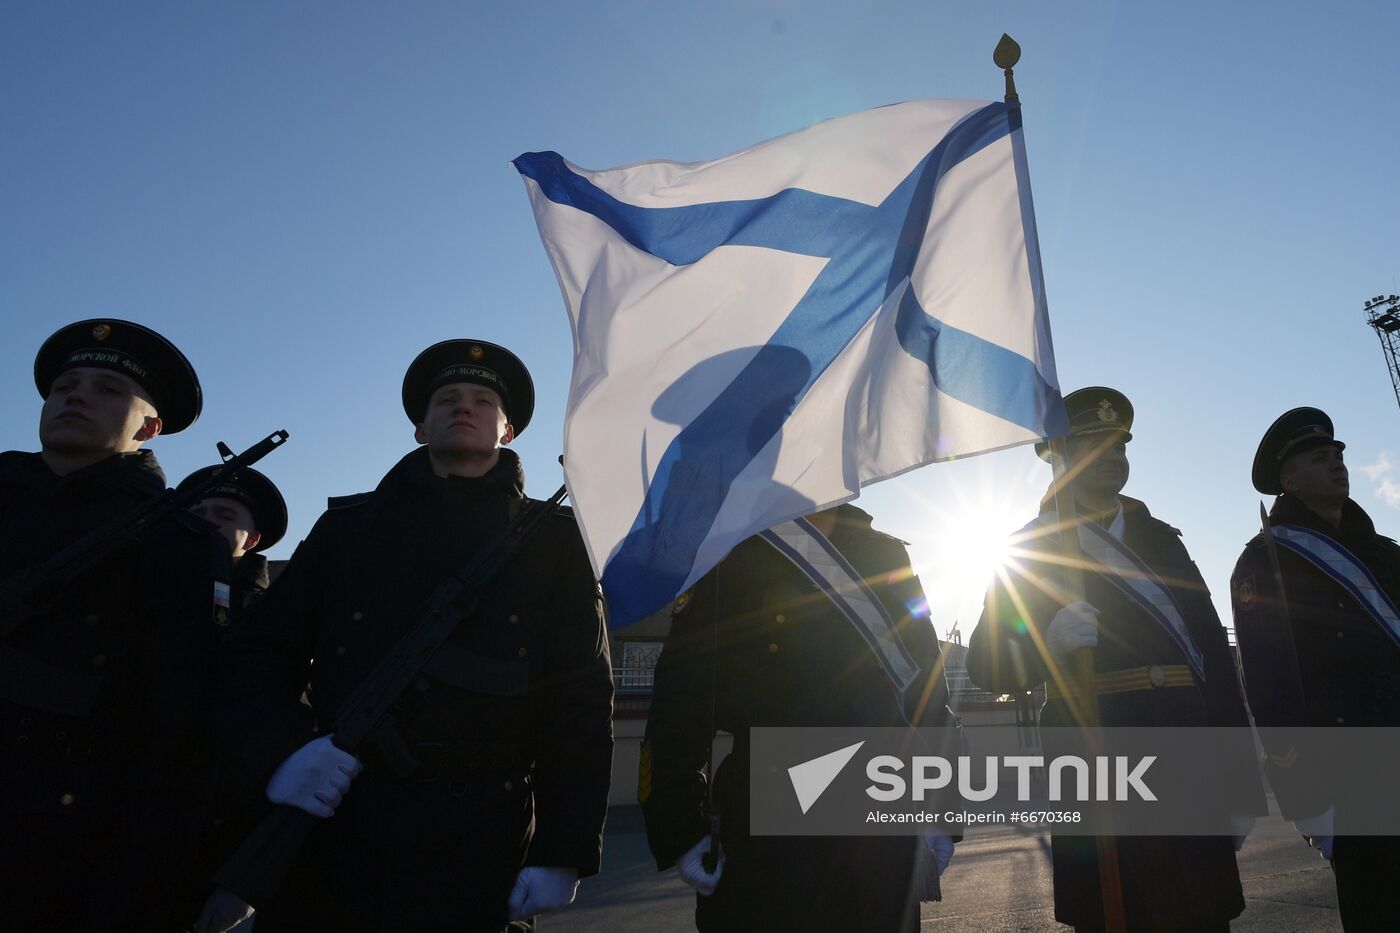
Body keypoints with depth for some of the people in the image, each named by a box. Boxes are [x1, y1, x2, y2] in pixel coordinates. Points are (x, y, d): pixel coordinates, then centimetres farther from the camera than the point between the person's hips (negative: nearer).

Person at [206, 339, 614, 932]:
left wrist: (563, 853, -7)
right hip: (331, 829, 2)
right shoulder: (347, 525, 10)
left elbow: (582, 705, 0)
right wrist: (276, 754, -11)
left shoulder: (552, 542, 5)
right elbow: (257, 655, 8)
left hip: (474, 850, -1)